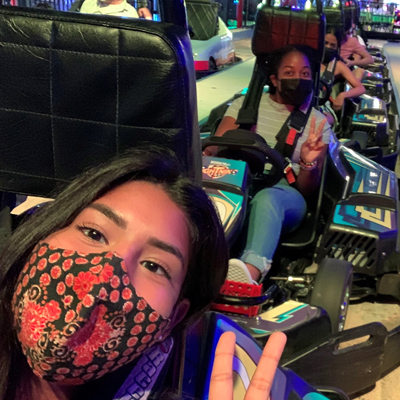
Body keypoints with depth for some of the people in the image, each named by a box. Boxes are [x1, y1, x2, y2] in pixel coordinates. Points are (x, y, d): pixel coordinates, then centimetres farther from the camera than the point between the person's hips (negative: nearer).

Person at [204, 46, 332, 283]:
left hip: (285, 195, -1)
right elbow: (212, 150, 6)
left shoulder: (318, 122, 13)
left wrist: (308, 163, -15)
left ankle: (251, 272, -62)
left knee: (266, 199, -39)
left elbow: (308, 190, 8)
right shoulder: (245, 104, 17)